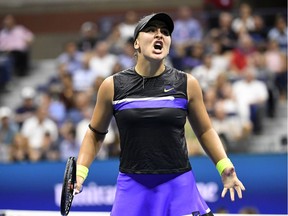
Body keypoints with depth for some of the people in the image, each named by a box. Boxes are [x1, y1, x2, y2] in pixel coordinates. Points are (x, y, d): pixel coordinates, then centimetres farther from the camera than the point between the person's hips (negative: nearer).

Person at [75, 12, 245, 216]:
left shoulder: (187, 84, 1)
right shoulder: (113, 86, 1)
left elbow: (205, 131, 12)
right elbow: (96, 133, 14)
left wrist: (224, 166, -1)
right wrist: (80, 172, 2)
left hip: (179, 186, 0)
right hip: (132, 187, 0)